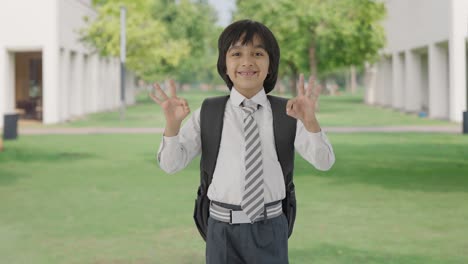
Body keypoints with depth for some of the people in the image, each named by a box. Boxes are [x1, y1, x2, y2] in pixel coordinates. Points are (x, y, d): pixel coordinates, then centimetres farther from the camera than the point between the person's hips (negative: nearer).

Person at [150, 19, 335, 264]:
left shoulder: (286, 113, -3)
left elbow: (324, 162, -11)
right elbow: (170, 164, -7)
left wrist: (310, 121, -30)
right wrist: (172, 124, -26)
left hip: (269, 228, 0)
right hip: (223, 230, 0)